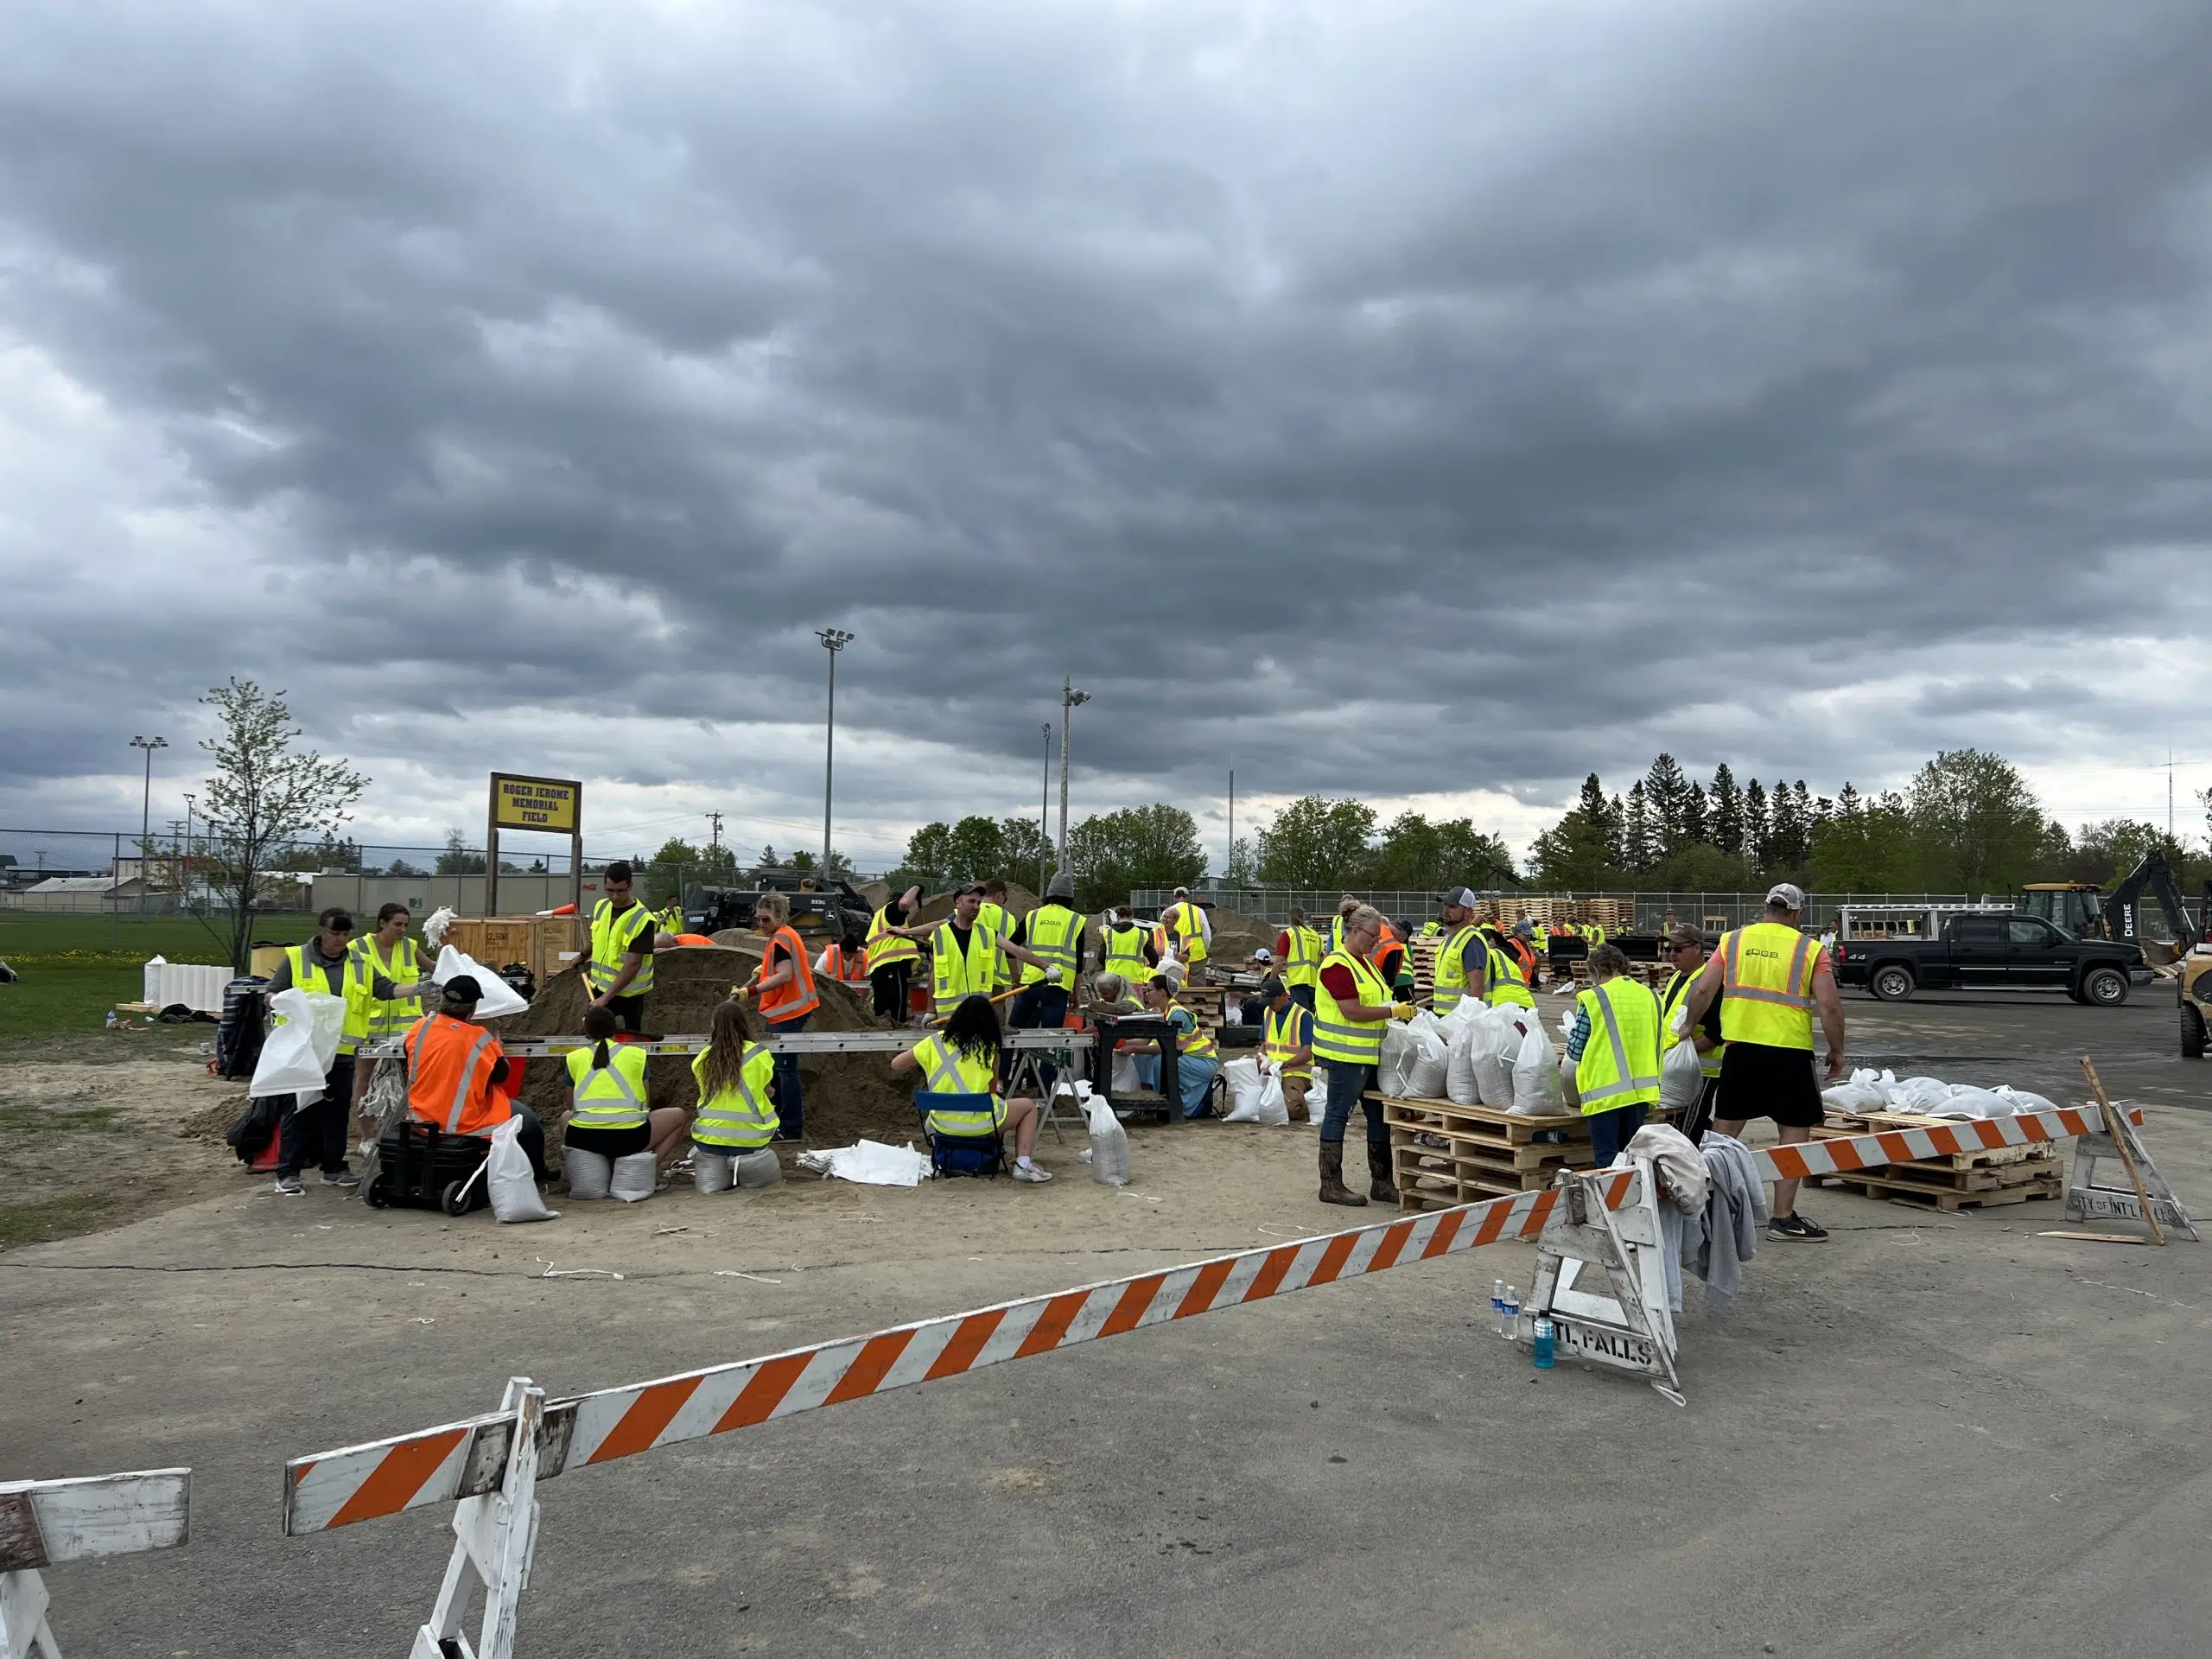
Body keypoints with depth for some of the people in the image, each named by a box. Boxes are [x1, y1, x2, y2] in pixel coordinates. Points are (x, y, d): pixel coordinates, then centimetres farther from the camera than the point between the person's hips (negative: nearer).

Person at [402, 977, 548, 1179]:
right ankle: (534, 1173, 30)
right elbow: (501, 1075, -6)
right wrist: (497, 1048, 12)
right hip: (464, 1123, -6)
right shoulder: (480, 1039, -20)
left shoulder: (419, 1028, -8)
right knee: (528, 1121, 15)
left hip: (421, 1117, 6)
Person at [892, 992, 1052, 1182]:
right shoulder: (989, 1046, -5)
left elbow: (896, 1065, 7)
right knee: (1029, 1107, 20)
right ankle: (1022, 1165, 6)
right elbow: (993, 1090, 2)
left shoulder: (935, 1041, 0)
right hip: (980, 1124, -4)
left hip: (941, 1124, 4)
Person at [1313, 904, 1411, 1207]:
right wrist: (1394, 1011, -16)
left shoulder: (1364, 963, 16)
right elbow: (1353, 1012, -21)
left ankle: (1381, 1183, 21)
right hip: (1346, 1054, -10)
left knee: (1379, 1114, 12)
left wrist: (1401, 1011, 4)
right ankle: (1331, 1185, 5)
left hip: (1369, 1054, 10)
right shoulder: (1338, 966, -15)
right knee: (1338, 1114, -2)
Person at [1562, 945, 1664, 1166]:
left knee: (1608, 1158, -1)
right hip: (1641, 1089, 5)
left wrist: (1572, 1032, 18)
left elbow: (1575, 1051, -2)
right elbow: (1654, 1044, 17)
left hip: (1605, 1091, -5)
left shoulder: (1593, 999, -7)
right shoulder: (1650, 995, 7)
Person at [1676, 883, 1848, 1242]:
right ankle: (1783, 1217, 8)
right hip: (1790, 1051, -3)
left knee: (1727, 1125, 14)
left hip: (1740, 1046, 3)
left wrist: (1689, 1028, 13)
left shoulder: (1733, 940, 4)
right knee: (1794, 1131, 7)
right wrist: (1837, 1051, 4)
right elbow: (1829, 1005, -8)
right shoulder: (1810, 950, -2)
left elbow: (1703, 990, -1)